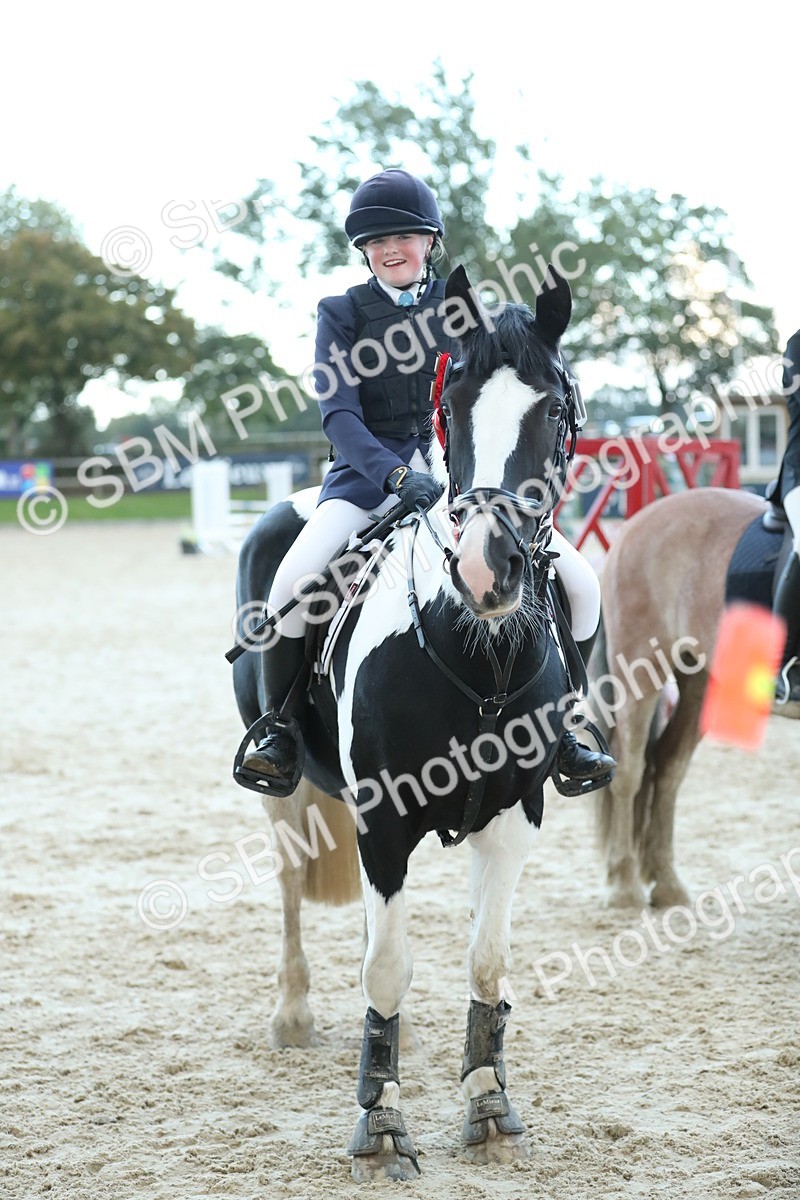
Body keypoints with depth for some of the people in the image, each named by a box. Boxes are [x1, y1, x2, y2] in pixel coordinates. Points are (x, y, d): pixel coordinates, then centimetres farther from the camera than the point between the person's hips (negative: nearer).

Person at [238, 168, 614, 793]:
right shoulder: (342, 312, 3)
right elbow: (338, 413, -9)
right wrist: (397, 476, -26)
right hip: (370, 469, -2)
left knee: (580, 582, -10)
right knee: (294, 580, -30)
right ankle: (279, 730, -10)